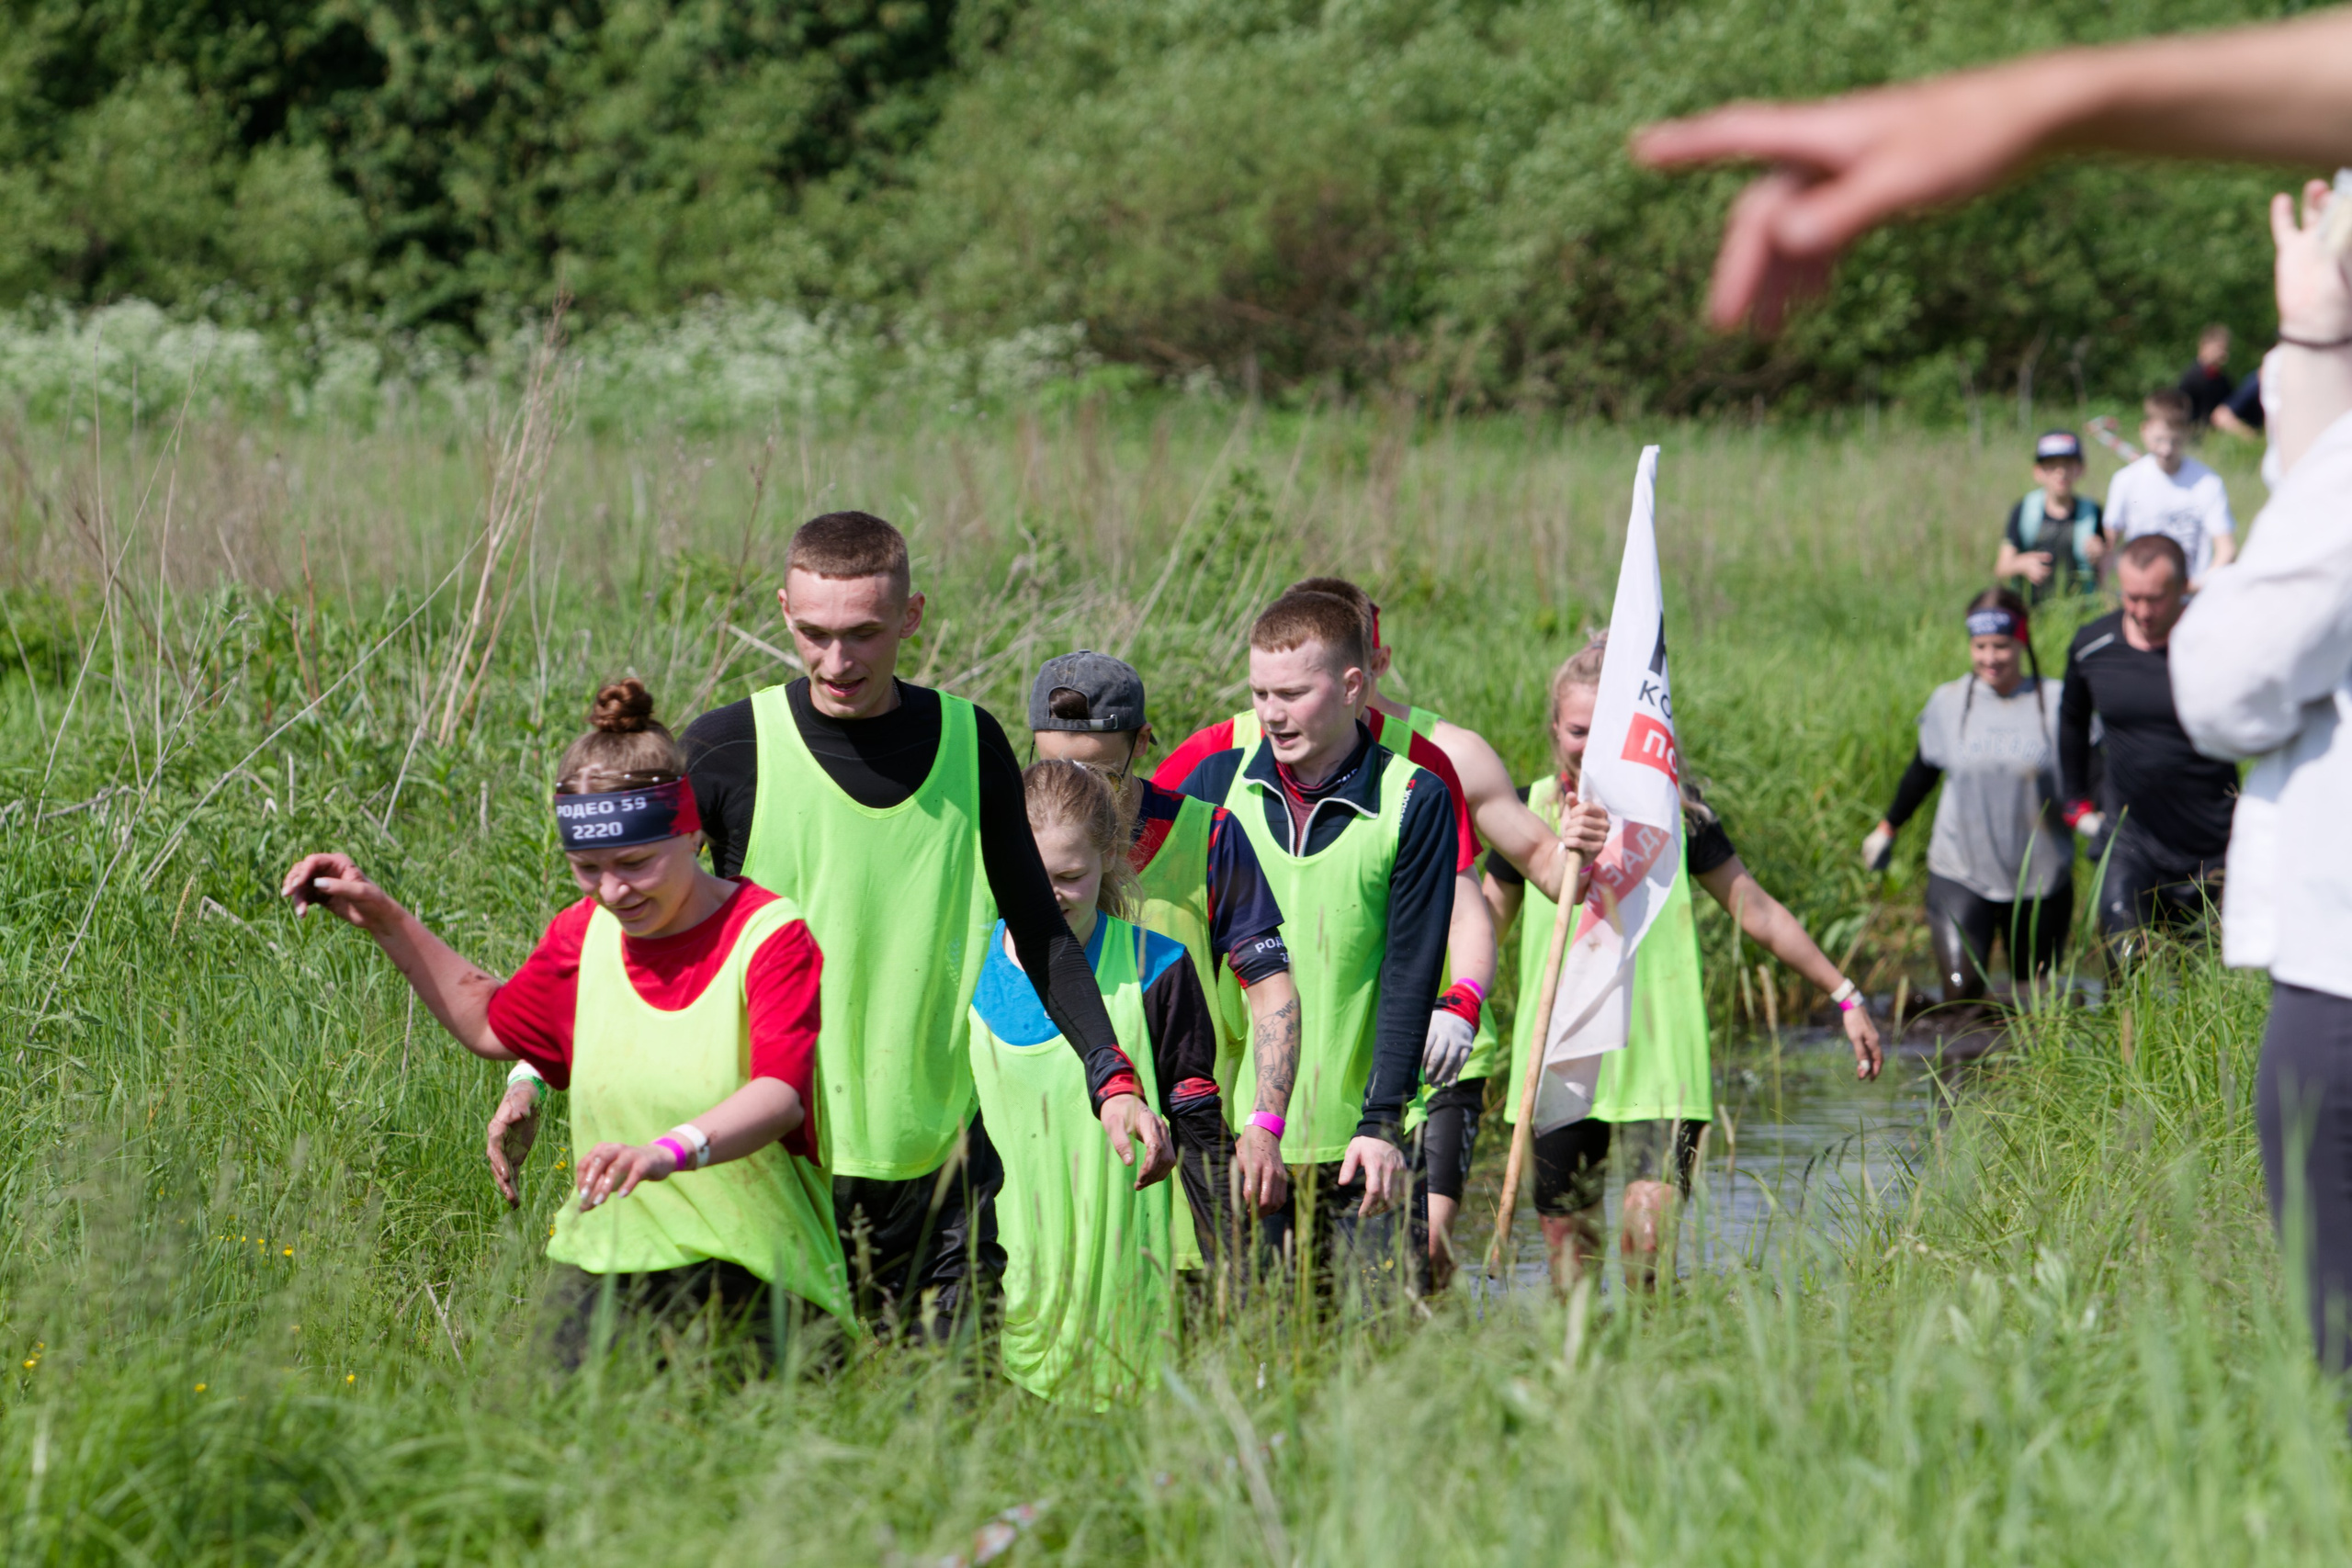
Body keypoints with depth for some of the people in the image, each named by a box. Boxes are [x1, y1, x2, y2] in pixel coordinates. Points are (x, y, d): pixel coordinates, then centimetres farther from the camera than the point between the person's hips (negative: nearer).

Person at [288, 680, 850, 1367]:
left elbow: (781, 1093, -26)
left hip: (751, 1284, -4)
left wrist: (670, 1151, -45)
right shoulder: (583, 935, 10)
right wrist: (384, 921, 23)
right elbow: (494, 1025, 32)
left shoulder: (770, 936, -10)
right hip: (601, 1271, 5)